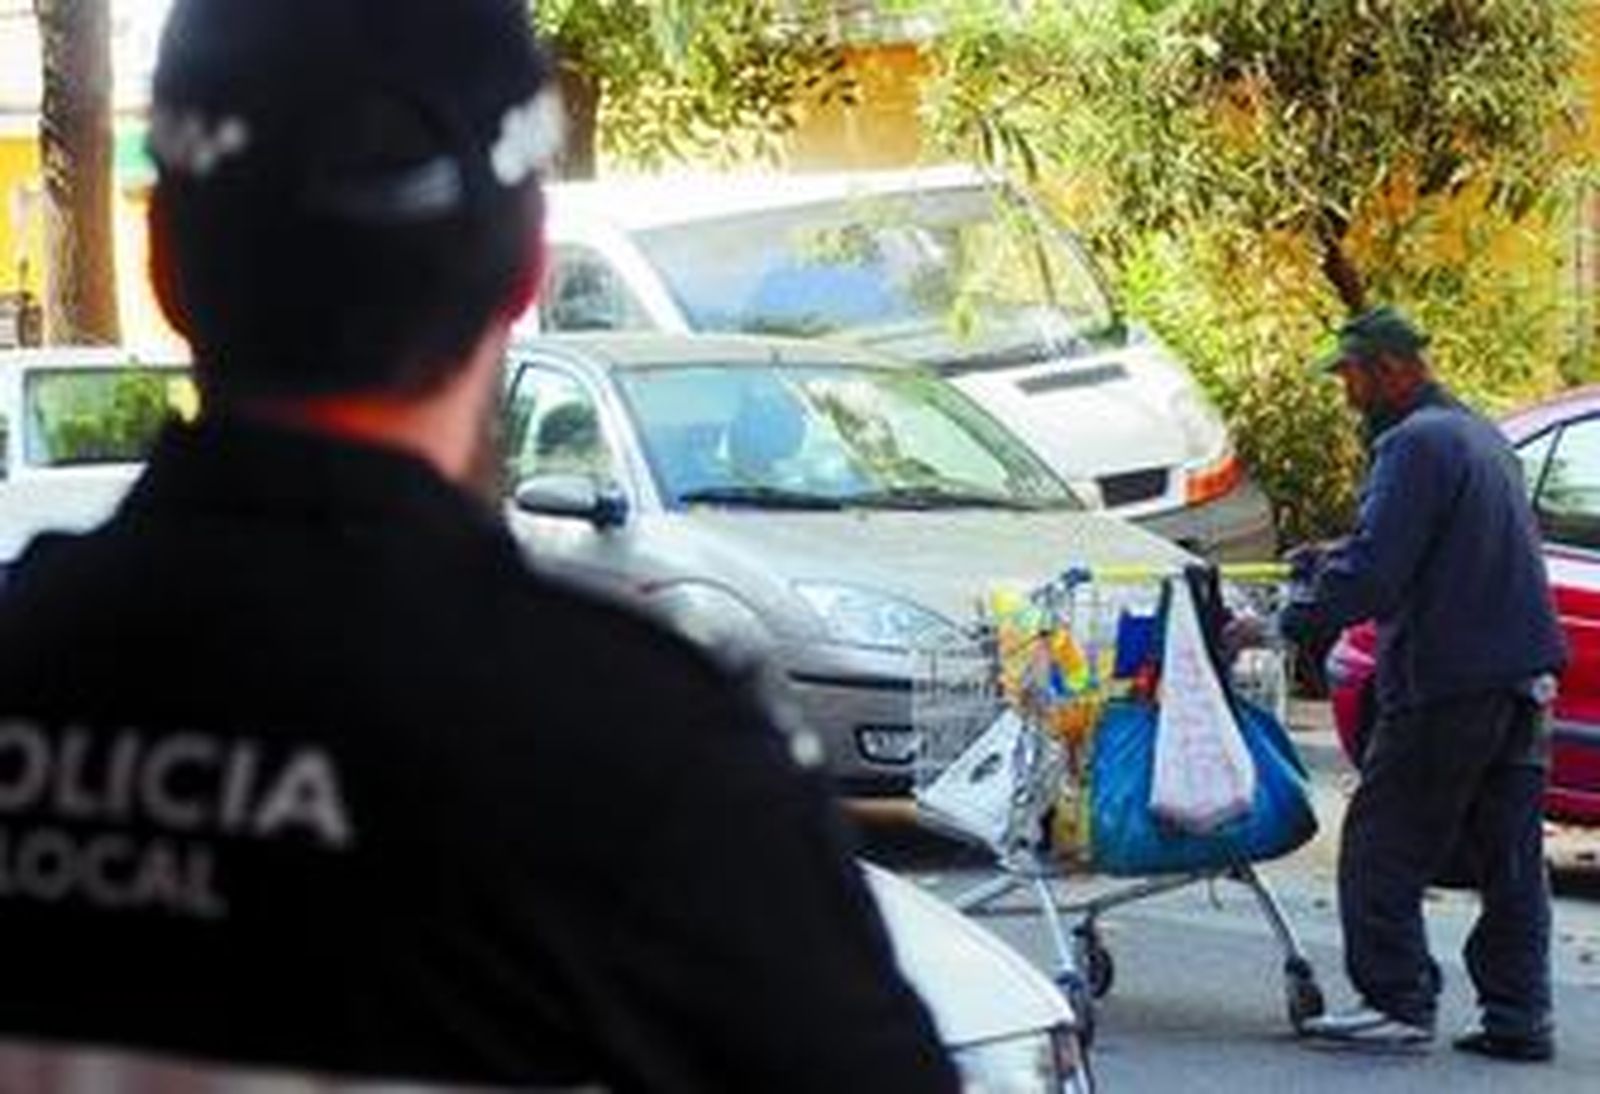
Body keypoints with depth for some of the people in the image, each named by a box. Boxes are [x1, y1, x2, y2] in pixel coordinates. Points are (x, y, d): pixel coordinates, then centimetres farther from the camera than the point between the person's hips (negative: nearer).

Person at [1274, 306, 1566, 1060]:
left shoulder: (1415, 445, -13)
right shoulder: (1480, 437, 19)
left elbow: (1372, 574, -20)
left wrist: (1288, 623, -12)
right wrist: (1325, 561, 28)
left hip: (1446, 684, -9)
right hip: (1521, 682, 9)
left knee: (1382, 850, 0)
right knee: (1510, 862, 9)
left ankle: (1398, 1003, -1)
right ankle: (1518, 1019, 9)